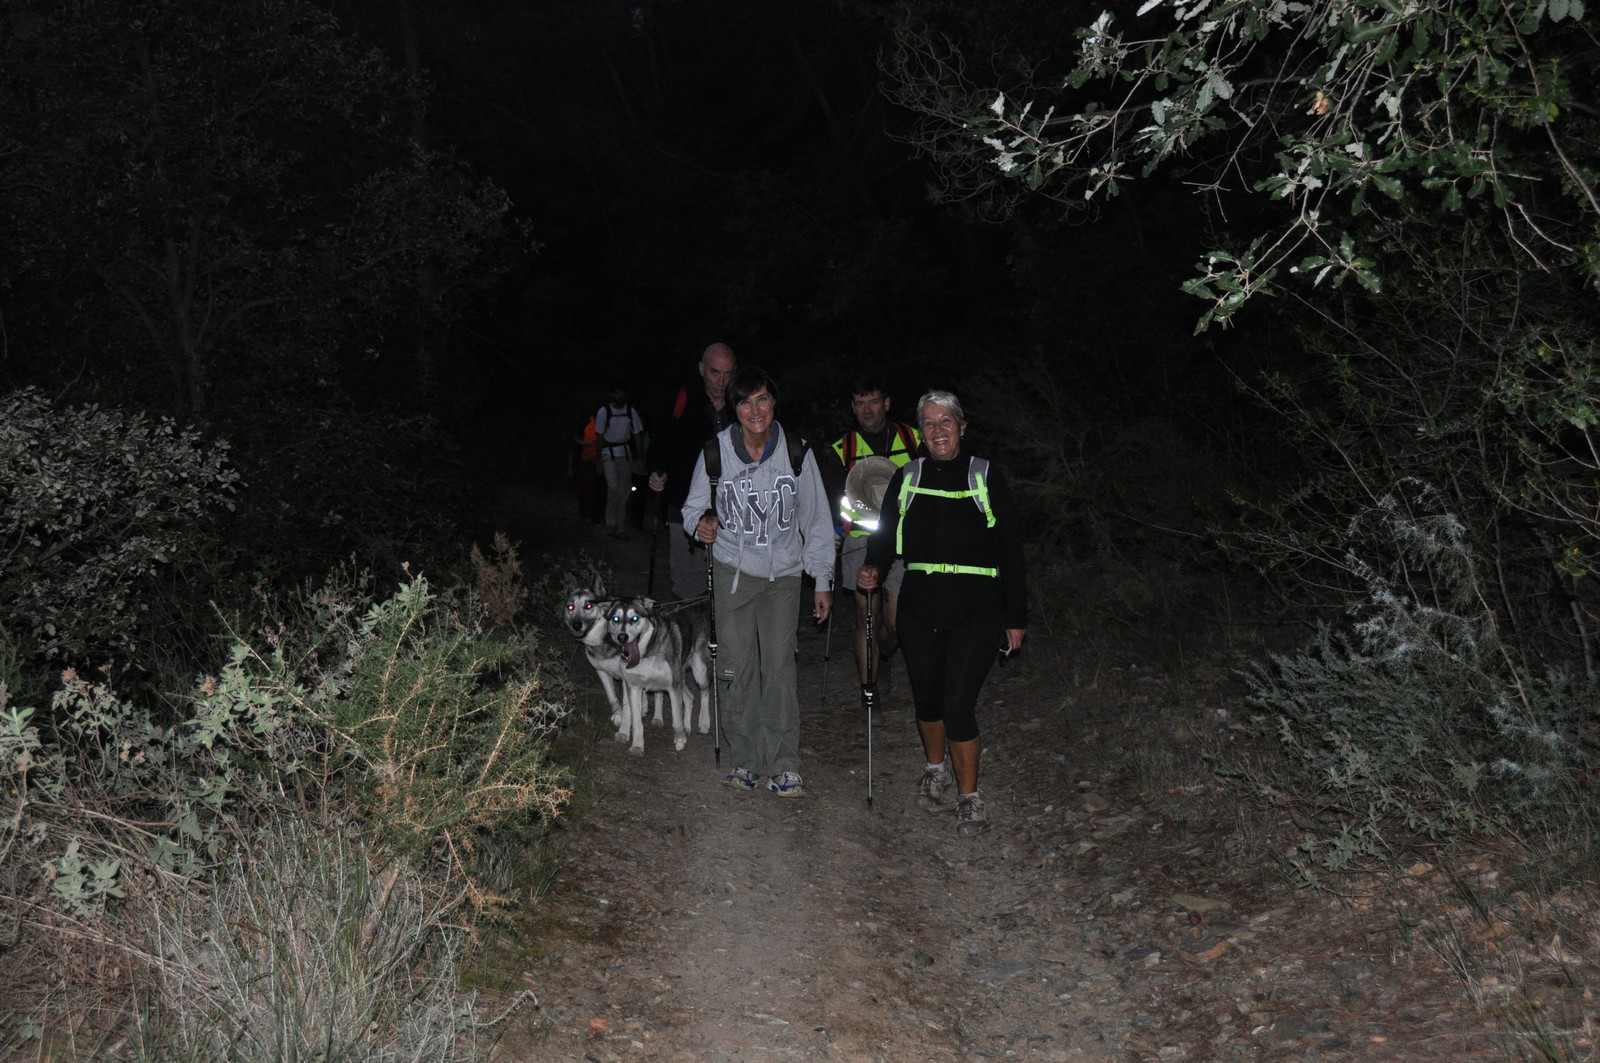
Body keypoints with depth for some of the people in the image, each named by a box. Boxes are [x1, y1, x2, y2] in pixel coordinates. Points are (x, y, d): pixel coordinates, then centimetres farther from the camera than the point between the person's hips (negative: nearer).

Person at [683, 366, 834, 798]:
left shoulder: (796, 454, -5)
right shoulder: (715, 453, -6)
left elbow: (816, 519, 2)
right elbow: (693, 507, 6)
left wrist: (823, 582, 2)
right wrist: (701, 524, -19)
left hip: (783, 572, 0)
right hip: (732, 569, 1)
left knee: (779, 666, -6)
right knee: (737, 666, 2)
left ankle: (784, 765, 1)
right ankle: (746, 759, 15)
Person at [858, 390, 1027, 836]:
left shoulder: (986, 478, -1)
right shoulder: (907, 479, 7)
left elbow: (1010, 552, 1)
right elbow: (886, 533, 10)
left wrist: (1016, 618, -1)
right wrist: (872, 567, -13)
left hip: (976, 611, -3)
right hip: (920, 608, 3)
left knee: (958, 703, -10)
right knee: (927, 696, 15)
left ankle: (969, 797, 7)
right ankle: (935, 769, 42)